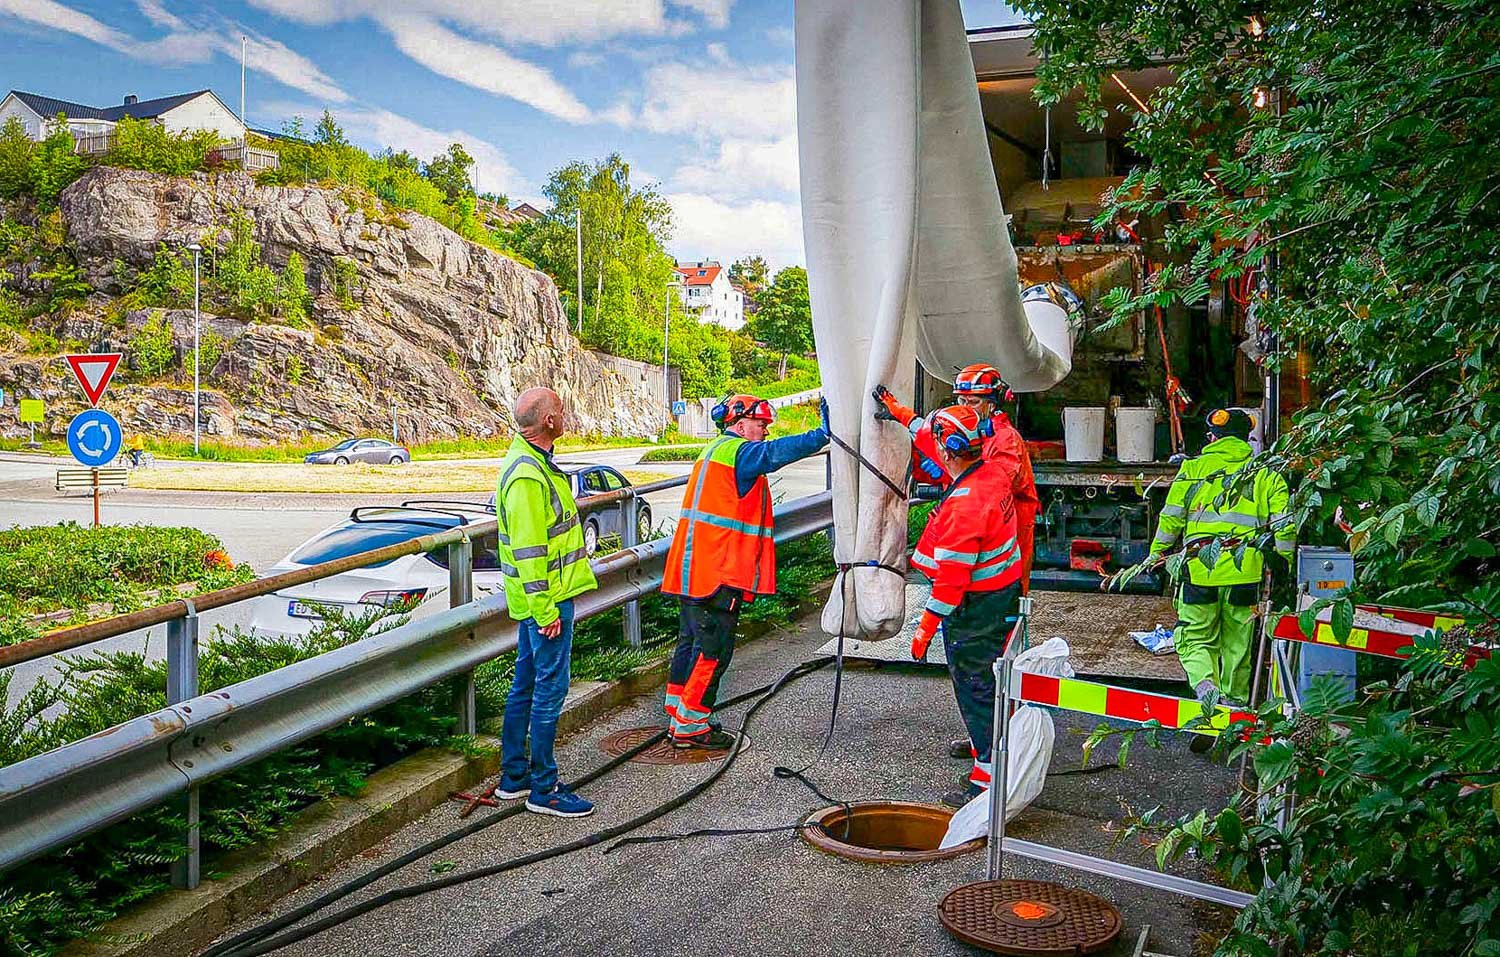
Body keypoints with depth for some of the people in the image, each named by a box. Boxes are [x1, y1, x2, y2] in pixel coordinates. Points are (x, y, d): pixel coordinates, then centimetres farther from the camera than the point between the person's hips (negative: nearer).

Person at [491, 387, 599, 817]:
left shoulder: (530, 462, 13)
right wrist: (546, 609, -21)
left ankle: (513, 776, 27)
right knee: (550, 689, -3)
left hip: (537, 598, 11)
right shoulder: (528, 476, -21)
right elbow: (528, 550, -23)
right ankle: (543, 789, 6)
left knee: (525, 685, 16)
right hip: (546, 600, -11)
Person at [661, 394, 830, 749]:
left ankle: (679, 712, 26)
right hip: (719, 573, -10)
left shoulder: (714, 450, 21)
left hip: (694, 569, 10)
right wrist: (823, 434, -30)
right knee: (714, 649, -4)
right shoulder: (738, 451, -11)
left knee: (693, 640, 17)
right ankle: (690, 724, 0)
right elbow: (777, 452, -28)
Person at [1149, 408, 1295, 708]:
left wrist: (1157, 554, 13)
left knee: (1196, 639, 8)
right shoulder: (1266, 473, 9)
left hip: (1199, 570, -2)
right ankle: (1235, 702, 24)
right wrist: (1286, 561, 15)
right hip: (1245, 571, 2)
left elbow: (1171, 517, 2)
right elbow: (1284, 524, 4)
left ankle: (1205, 683, -18)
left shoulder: (1193, 468, 4)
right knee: (1238, 644, 15)